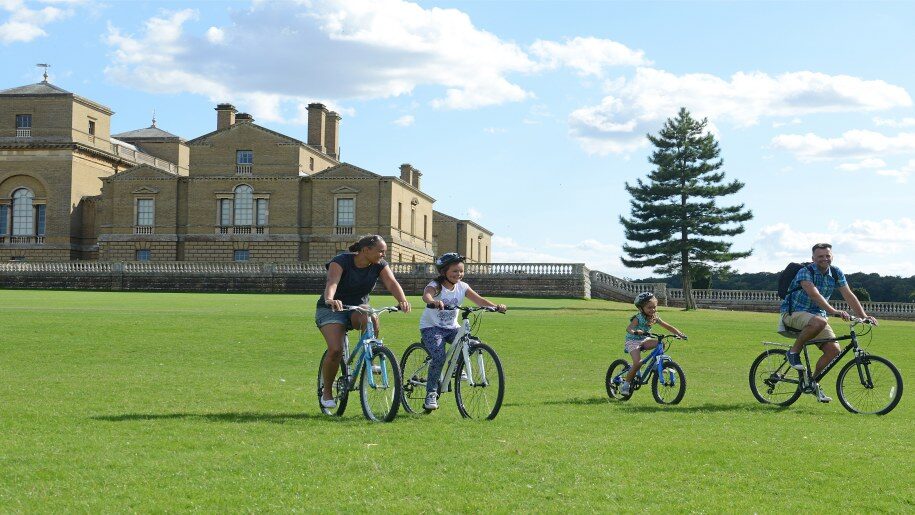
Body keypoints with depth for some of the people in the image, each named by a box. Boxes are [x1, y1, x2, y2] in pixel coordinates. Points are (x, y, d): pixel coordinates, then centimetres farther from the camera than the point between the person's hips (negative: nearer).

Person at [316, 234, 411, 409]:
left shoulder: (379, 265, -7)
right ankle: (327, 393, -2)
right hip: (332, 310, -3)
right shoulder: (342, 261, -20)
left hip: (358, 309, 3)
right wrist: (330, 299, -60)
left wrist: (403, 301, -43)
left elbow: (392, 283, -22)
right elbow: (332, 282, -38)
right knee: (335, 350, -23)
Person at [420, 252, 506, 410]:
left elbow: (478, 299, -13)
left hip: (452, 326, 5)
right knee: (439, 357, -24)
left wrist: (495, 306, -32)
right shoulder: (435, 286, -16)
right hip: (431, 326, -5)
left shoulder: (462, 287, -2)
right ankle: (431, 393, -12)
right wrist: (434, 302, -63)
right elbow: (426, 296, -39)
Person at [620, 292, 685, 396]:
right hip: (633, 341, -6)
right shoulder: (638, 318, -20)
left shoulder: (655, 318, -2)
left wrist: (679, 334, -15)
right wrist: (635, 332, -58)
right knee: (638, 363, -25)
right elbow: (628, 328, -35)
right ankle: (625, 383, -10)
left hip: (644, 340, 6)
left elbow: (668, 327, 0)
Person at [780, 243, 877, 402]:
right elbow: (814, 294, -33)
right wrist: (834, 311, -45)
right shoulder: (805, 272, -19)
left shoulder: (836, 273, 1)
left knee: (834, 350, -12)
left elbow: (849, 295, -2)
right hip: (793, 313, -6)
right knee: (819, 322, -39)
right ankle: (794, 352, -17)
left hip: (817, 314, 6)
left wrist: (864, 316, -13)